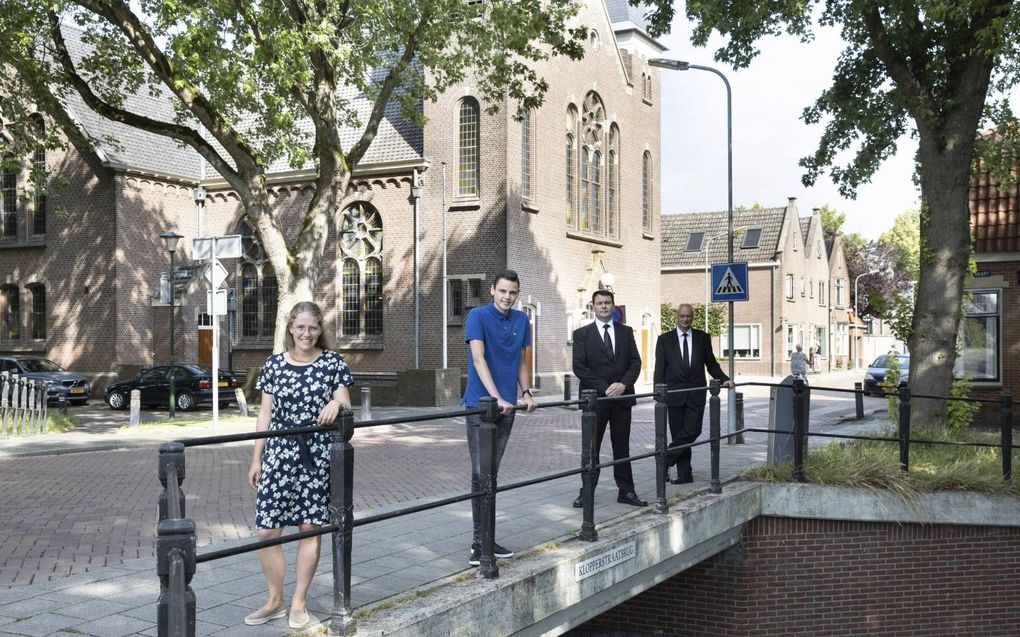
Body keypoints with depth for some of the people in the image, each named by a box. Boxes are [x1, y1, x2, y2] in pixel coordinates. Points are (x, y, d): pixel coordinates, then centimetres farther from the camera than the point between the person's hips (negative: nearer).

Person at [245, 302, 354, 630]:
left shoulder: (332, 361, 1)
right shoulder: (274, 364, 4)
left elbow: (345, 405, 1)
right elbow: (266, 413, 8)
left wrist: (337, 403, -23)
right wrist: (256, 458, 7)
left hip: (316, 455, -1)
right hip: (278, 453, 1)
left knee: (310, 527, 3)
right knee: (266, 531, -1)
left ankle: (298, 603, 18)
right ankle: (275, 601, 18)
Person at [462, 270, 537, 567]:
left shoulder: (522, 320, 8)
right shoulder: (478, 316, -8)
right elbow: (479, 359, -17)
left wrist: (526, 392, 0)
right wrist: (497, 399, -25)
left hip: (508, 407, 5)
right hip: (480, 406, -5)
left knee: (492, 473, 10)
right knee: (480, 474, -6)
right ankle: (479, 542, -3)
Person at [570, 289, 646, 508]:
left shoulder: (626, 332, 10)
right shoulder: (582, 334, 1)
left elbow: (635, 362, 5)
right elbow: (579, 367, -7)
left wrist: (623, 384, -12)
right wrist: (604, 388, -14)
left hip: (622, 396, 3)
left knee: (622, 446, 8)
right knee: (591, 447, 3)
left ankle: (626, 491, 12)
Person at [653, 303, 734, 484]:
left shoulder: (703, 338, 10)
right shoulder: (665, 339, 5)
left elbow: (711, 364, 14)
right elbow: (660, 368, 2)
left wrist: (724, 379, -1)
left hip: (696, 393, 1)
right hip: (674, 393, -1)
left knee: (692, 431, -11)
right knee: (678, 433, 2)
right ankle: (684, 474, 11)